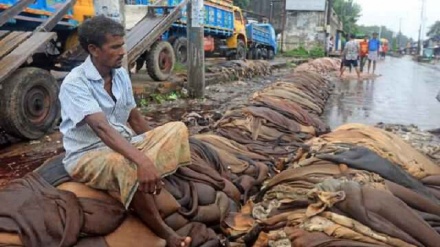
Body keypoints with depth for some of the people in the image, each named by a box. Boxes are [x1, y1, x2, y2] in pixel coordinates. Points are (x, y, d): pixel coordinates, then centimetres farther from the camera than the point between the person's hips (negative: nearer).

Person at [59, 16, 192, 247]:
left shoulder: (121, 74, 3)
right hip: (88, 156, -7)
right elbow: (101, 128, -35)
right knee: (126, 165, -40)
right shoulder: (75, 84, -20)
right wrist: (142, 159, -47)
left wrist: (160, 147, 6)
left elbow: (134, 117, 11)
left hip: (124, 144, 7)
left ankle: (149, 183, -24)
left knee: (177, 130, -8)